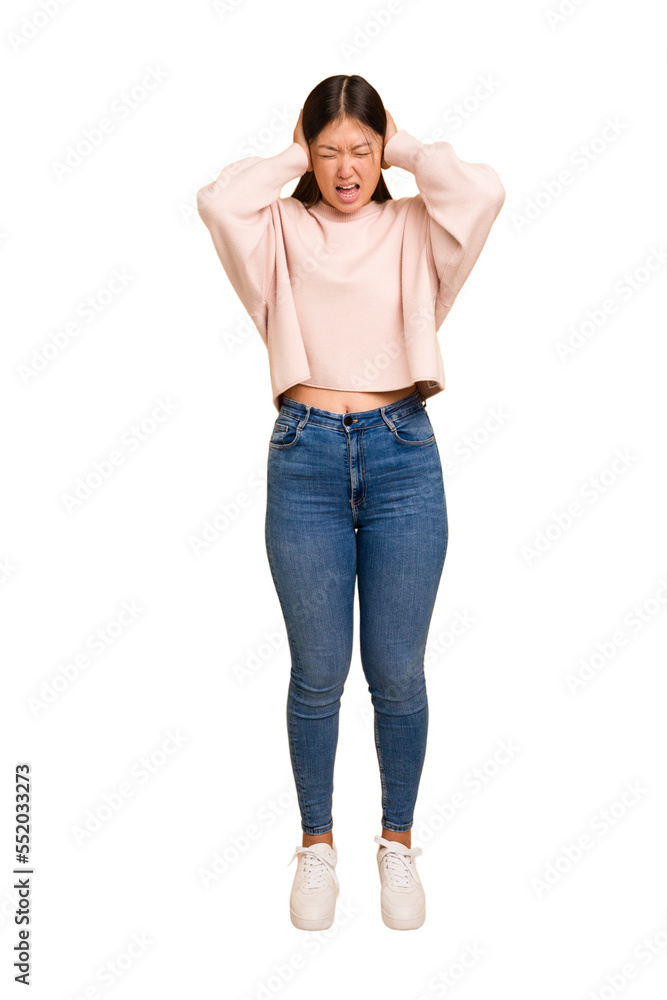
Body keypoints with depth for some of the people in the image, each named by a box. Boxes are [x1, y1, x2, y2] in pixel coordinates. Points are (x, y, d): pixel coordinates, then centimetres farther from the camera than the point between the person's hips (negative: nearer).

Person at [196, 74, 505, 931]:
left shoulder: (413, 229, 7)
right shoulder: (282, 232, 6)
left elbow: (483, 191, -12)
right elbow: (216, 199, -14)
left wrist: (407, 151, 2)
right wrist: (292, 159, 0)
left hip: (404, 455, 0)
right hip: (305, 457, 0)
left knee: (397, 673, 8)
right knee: (317, 672, 9)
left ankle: (397, 842, 29)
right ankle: (317, 844, 30)